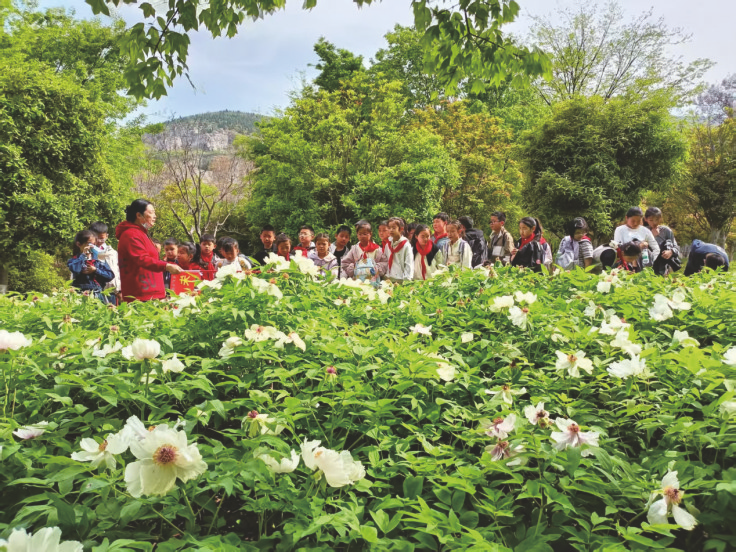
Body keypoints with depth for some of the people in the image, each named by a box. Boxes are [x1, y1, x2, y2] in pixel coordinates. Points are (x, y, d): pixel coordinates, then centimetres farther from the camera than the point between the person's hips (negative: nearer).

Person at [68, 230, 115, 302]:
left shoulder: (99, 260, 10)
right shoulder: (75, 260, 4)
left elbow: (111, 275, 2)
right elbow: (75, 269, -21)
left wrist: (95, 270, -7)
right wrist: (83, 254, -11)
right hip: (81, 295, -2)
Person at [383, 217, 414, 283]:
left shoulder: (406, 245, -6)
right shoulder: (387, 245, 10)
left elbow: (409, 266, -8)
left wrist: (406, 282, -14)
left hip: (401, 282, -5)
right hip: (388, 281, 5)